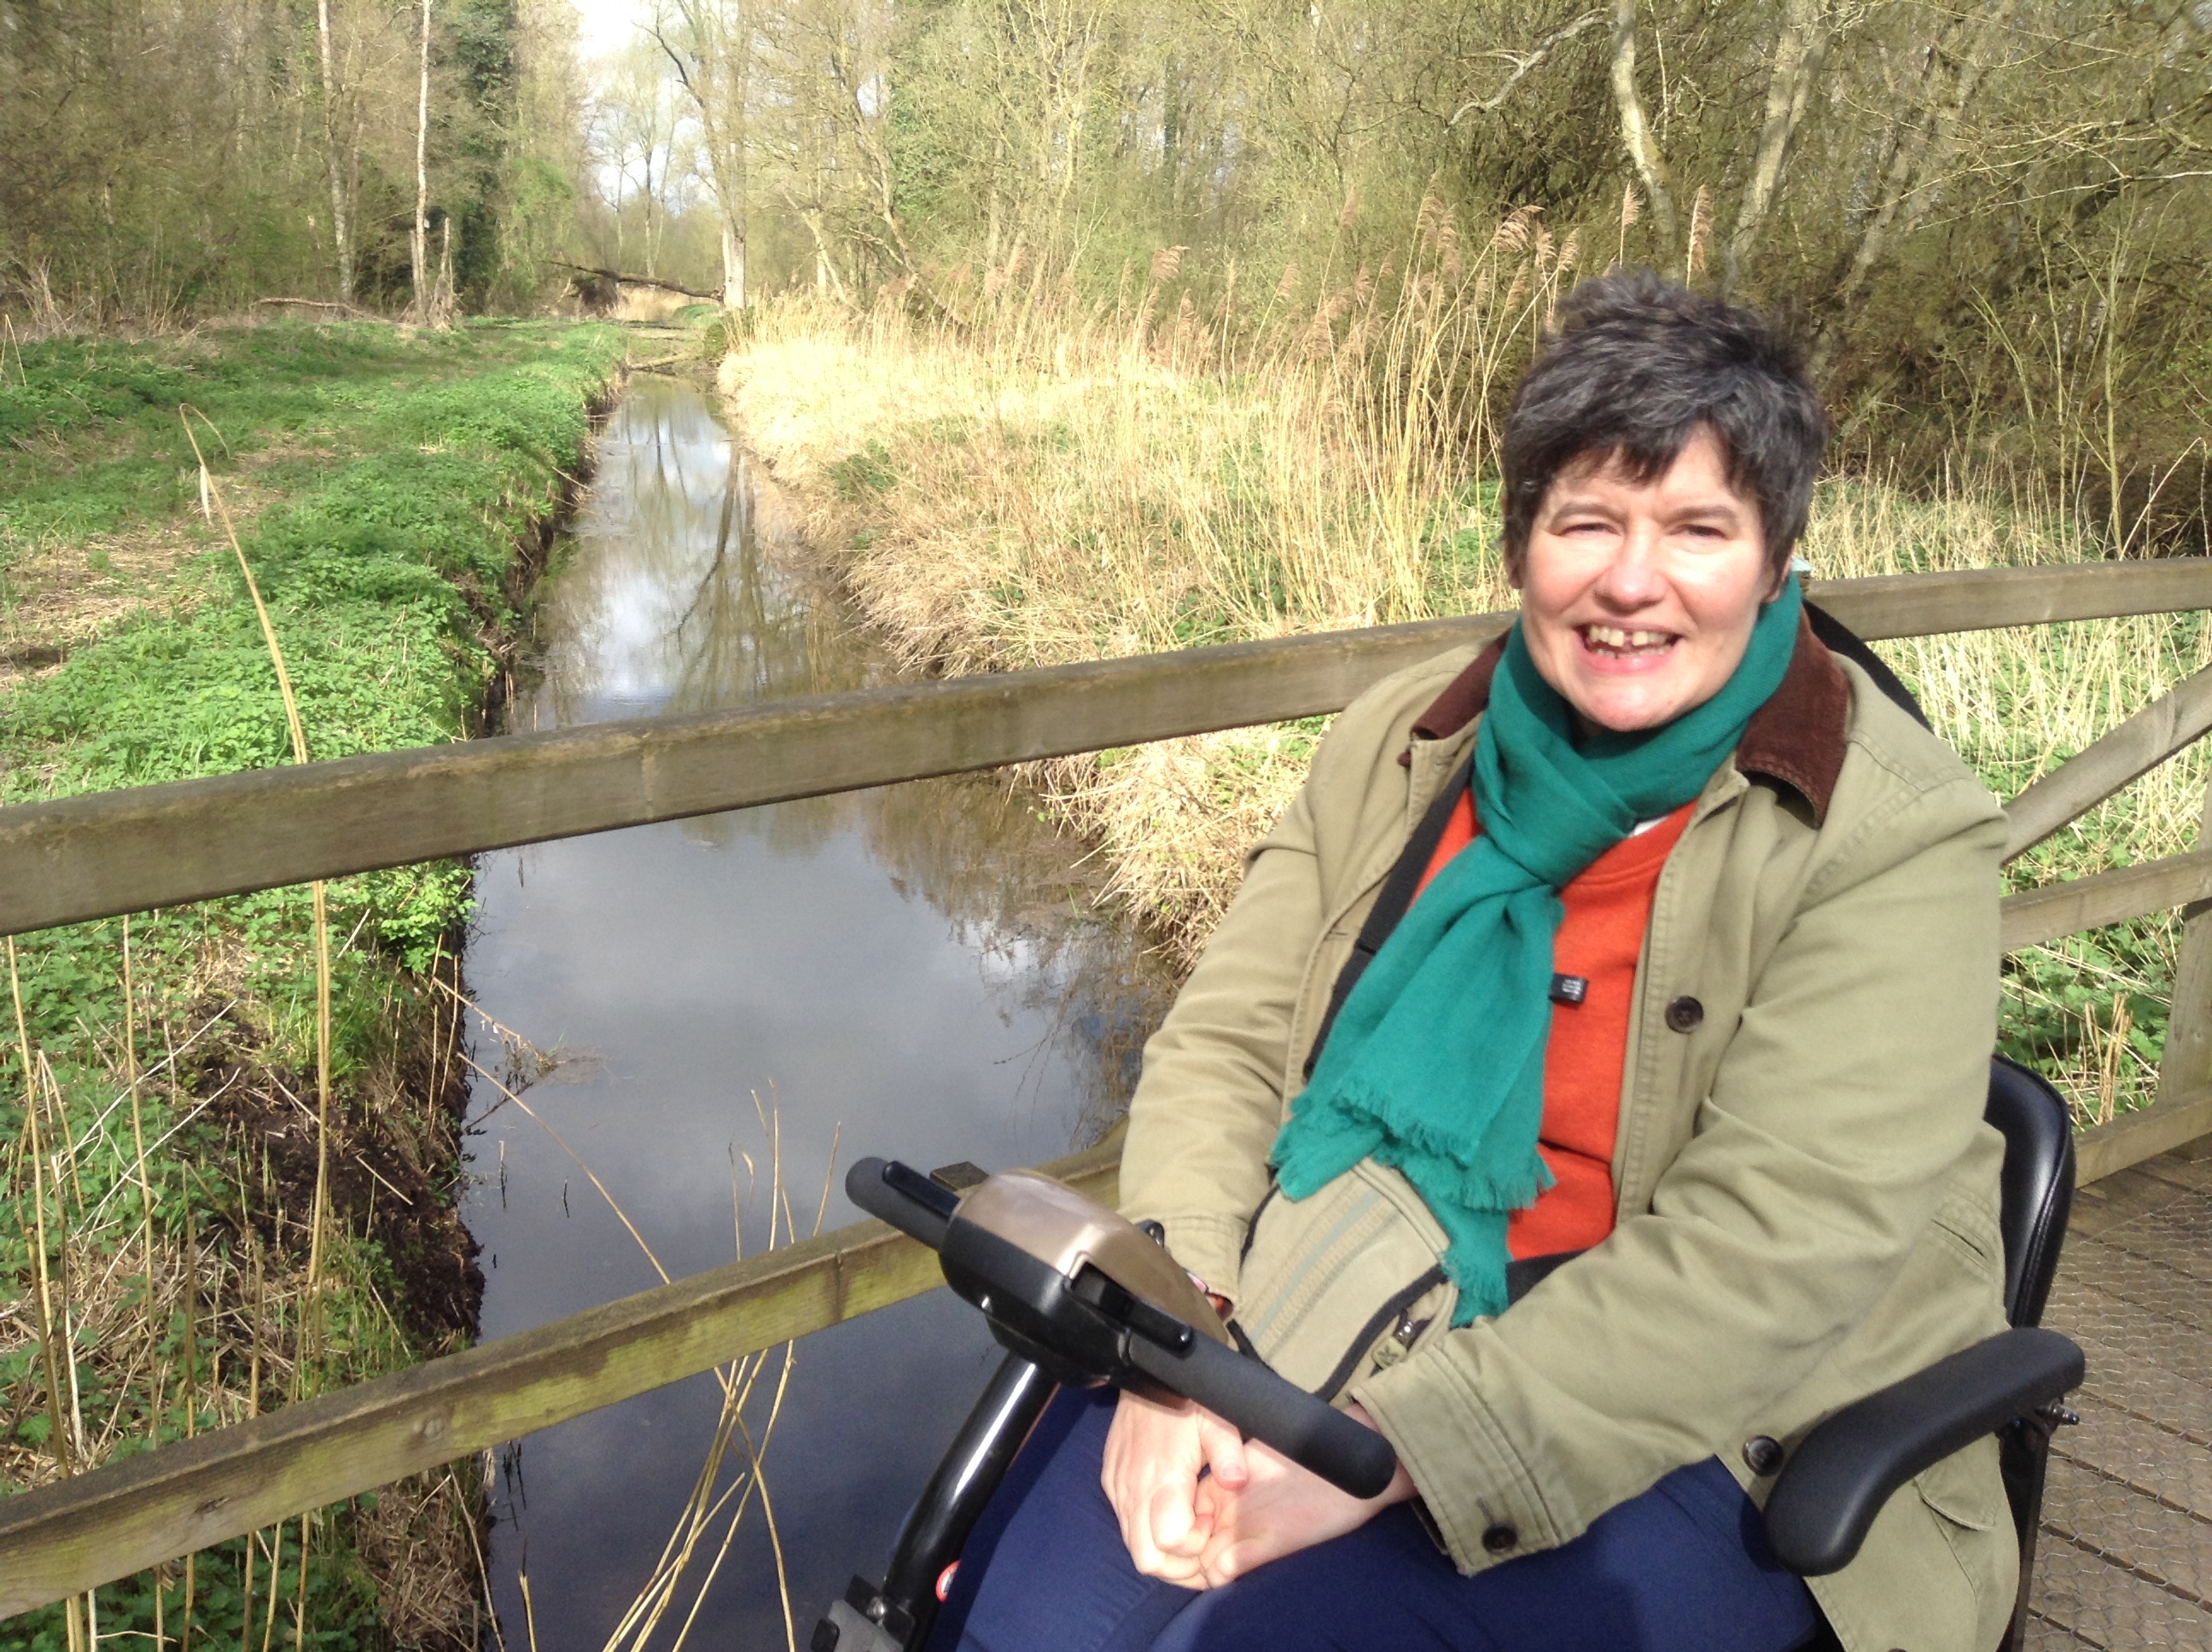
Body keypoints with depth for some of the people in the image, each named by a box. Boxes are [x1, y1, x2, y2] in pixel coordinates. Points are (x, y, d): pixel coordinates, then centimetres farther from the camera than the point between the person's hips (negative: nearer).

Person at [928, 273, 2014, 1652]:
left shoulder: (1897, 837, -10)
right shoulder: (1402, 744, 4)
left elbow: (1774, 1248, -19)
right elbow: (1222, 1040, 4)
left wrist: (1391, 1452, -24)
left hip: (1700, 1438, -3)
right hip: (1330, 1310, 4)